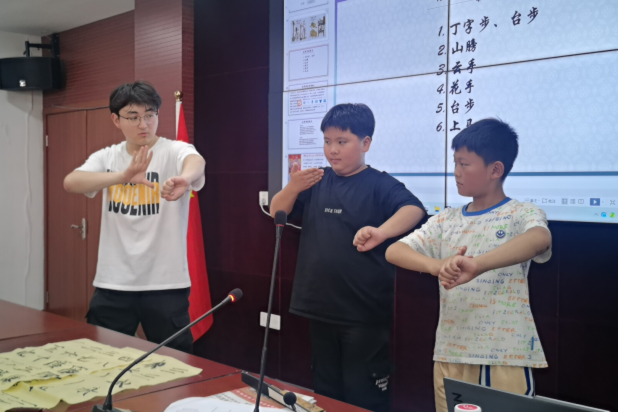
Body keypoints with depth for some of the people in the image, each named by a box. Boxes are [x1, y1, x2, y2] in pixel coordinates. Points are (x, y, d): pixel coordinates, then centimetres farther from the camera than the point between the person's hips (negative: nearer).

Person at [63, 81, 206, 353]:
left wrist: (185, 178, -55)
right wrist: (123, 176, -33)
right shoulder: (106, 157, 4)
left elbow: (196, 162, -30)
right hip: (112, 282, 3)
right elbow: (70, 183, -15)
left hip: (165, 282, -3)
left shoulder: (174, 151, -6)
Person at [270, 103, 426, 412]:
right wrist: (292, 188, -12)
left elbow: (413, 209, -23)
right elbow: (277, 214, 9)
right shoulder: (316, 183, 7)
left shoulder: (380, 184, -8)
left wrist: (381, 231, -43)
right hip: (321, 308, 5)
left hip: (366, 314, -5)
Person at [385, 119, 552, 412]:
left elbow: (540, 240, -29)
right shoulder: (445, 221, 7)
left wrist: (478, 265, -45)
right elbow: (394, 252, -5)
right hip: (450, 355, 4)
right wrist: (436, 266, -25)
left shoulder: (522, 215, -5)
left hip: (507, 358, -4)